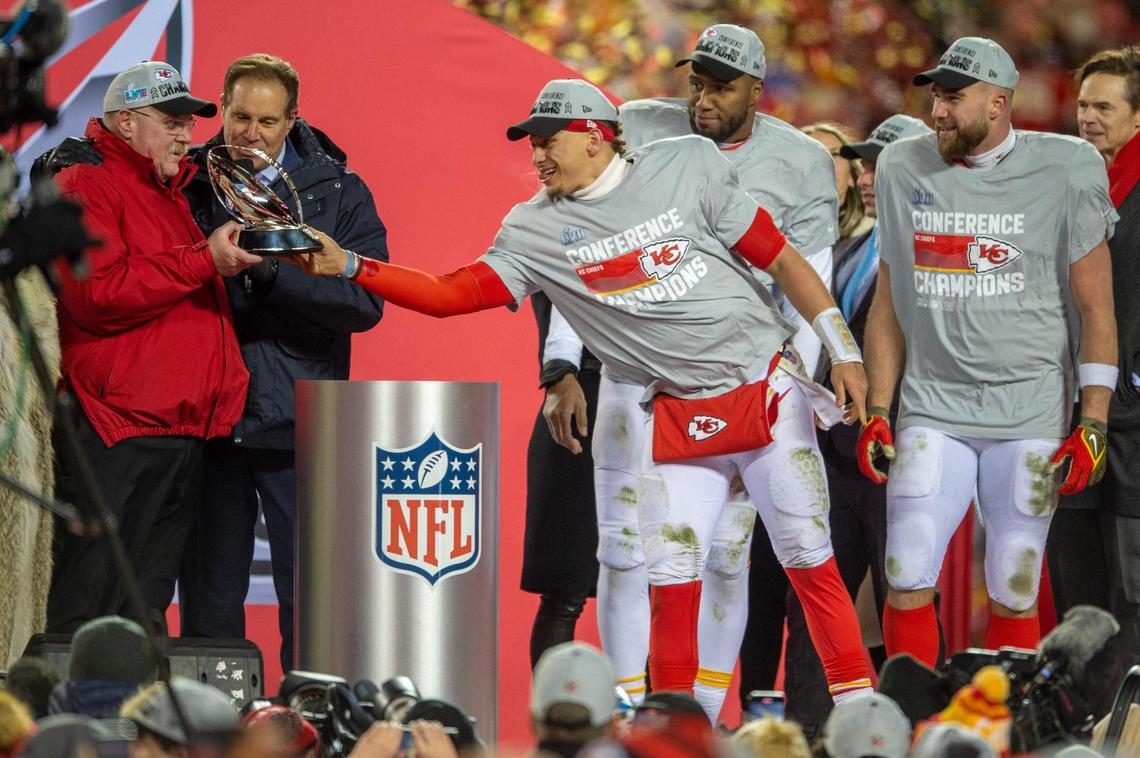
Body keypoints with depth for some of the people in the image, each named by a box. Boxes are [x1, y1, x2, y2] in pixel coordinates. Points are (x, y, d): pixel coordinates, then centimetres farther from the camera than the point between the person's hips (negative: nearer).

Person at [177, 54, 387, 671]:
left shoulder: (339, 193, 4)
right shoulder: (188, 182, 7)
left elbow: (365, 302, -9)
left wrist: (273, 268, -19)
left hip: (297, 420, -1)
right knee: (209, 596, 7)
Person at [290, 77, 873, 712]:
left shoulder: (687, 167, -5)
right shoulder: (536, 230, 2)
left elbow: (782, 259, -2)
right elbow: (451, 296, -3)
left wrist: (845, 353, -5)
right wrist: (348, 267, -14)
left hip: (768, 391, -3)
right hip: (680, 416, 3)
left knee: (809, 559, -2)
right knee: (672, 578, -3)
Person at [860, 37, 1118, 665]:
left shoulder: (1062, 174, -4)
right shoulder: (903, 171, 7)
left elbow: (1096, 308, 0)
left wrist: (1092, 427, -7)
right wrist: (877, 413, 10)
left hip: (1029, 414, -2)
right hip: (933, 409, 3)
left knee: (1014, 595, -2)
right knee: (907, 583, -7)